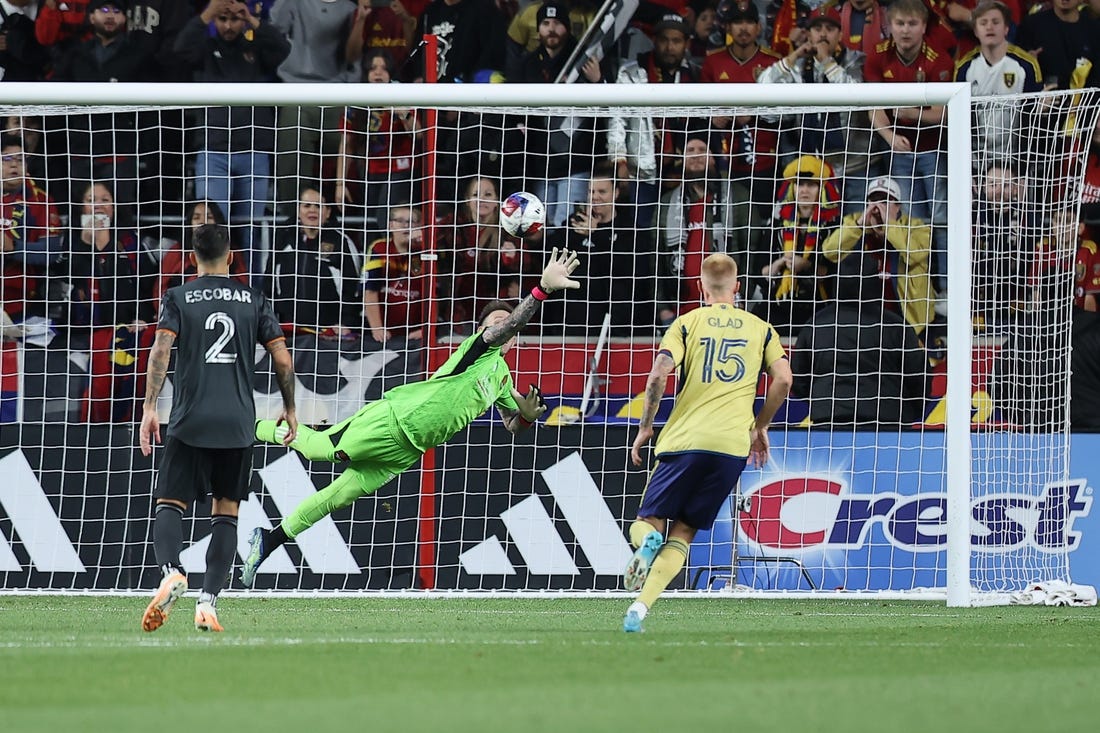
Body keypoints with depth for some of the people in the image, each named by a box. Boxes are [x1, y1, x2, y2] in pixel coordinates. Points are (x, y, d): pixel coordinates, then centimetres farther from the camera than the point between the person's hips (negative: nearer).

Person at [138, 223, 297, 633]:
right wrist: (290, 410, 18)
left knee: (169, 503, 2)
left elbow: (161, 351, -10)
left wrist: (150, 407, -10)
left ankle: (171, 572, -27)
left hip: (190, 422, -2)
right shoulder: (253, 301, 8)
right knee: (226, 511, 7)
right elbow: (282, 360, 5)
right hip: (238, 425, 2)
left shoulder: (179, 298, 4)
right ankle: (208, 602, -4)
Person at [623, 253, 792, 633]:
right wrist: (760, 427, 18)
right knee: (682, 533, 5)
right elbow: (783, 379, 4)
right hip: (733, 445, 2)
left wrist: (645, 427, 6)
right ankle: (641, 605, -16)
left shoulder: (688, 323, 8)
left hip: (685, 440, -2)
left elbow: (658, 374, -4)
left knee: (647, 522, 11)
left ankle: (647, 539, -28)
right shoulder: (760, 328, 14)